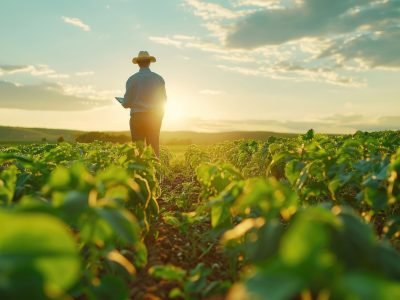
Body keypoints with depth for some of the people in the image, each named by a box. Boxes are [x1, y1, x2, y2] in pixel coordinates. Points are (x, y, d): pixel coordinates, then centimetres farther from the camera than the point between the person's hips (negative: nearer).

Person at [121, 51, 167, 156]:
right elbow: (163, 100, 7)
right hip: (154, 117, 2)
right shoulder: (159, 78, 0)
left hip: (138, 117, -2)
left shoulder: (132, 79, -8)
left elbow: (126, 103, -6)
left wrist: (124, 103, 17)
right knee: (154, 147, 8)